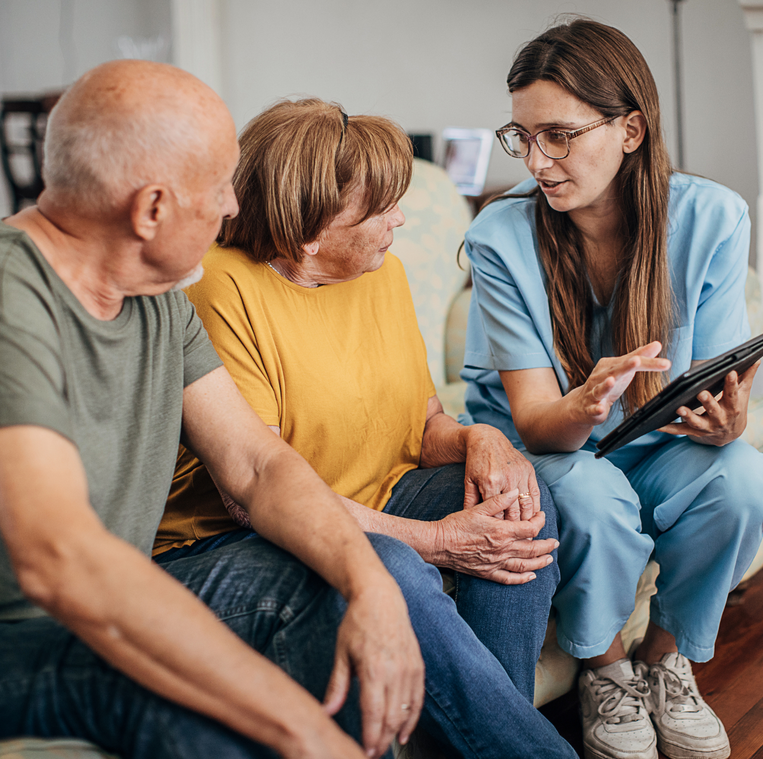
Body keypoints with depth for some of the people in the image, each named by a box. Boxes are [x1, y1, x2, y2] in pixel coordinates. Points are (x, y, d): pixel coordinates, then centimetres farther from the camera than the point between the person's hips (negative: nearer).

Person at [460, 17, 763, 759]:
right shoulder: (502, 237, -19)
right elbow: (535, 420, -21)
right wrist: (587, 405, -45)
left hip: (654, 444, 2)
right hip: (539, 448, -2)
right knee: (592, 495, -34)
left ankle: (665, 655, 0)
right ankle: (604, 667, -2)